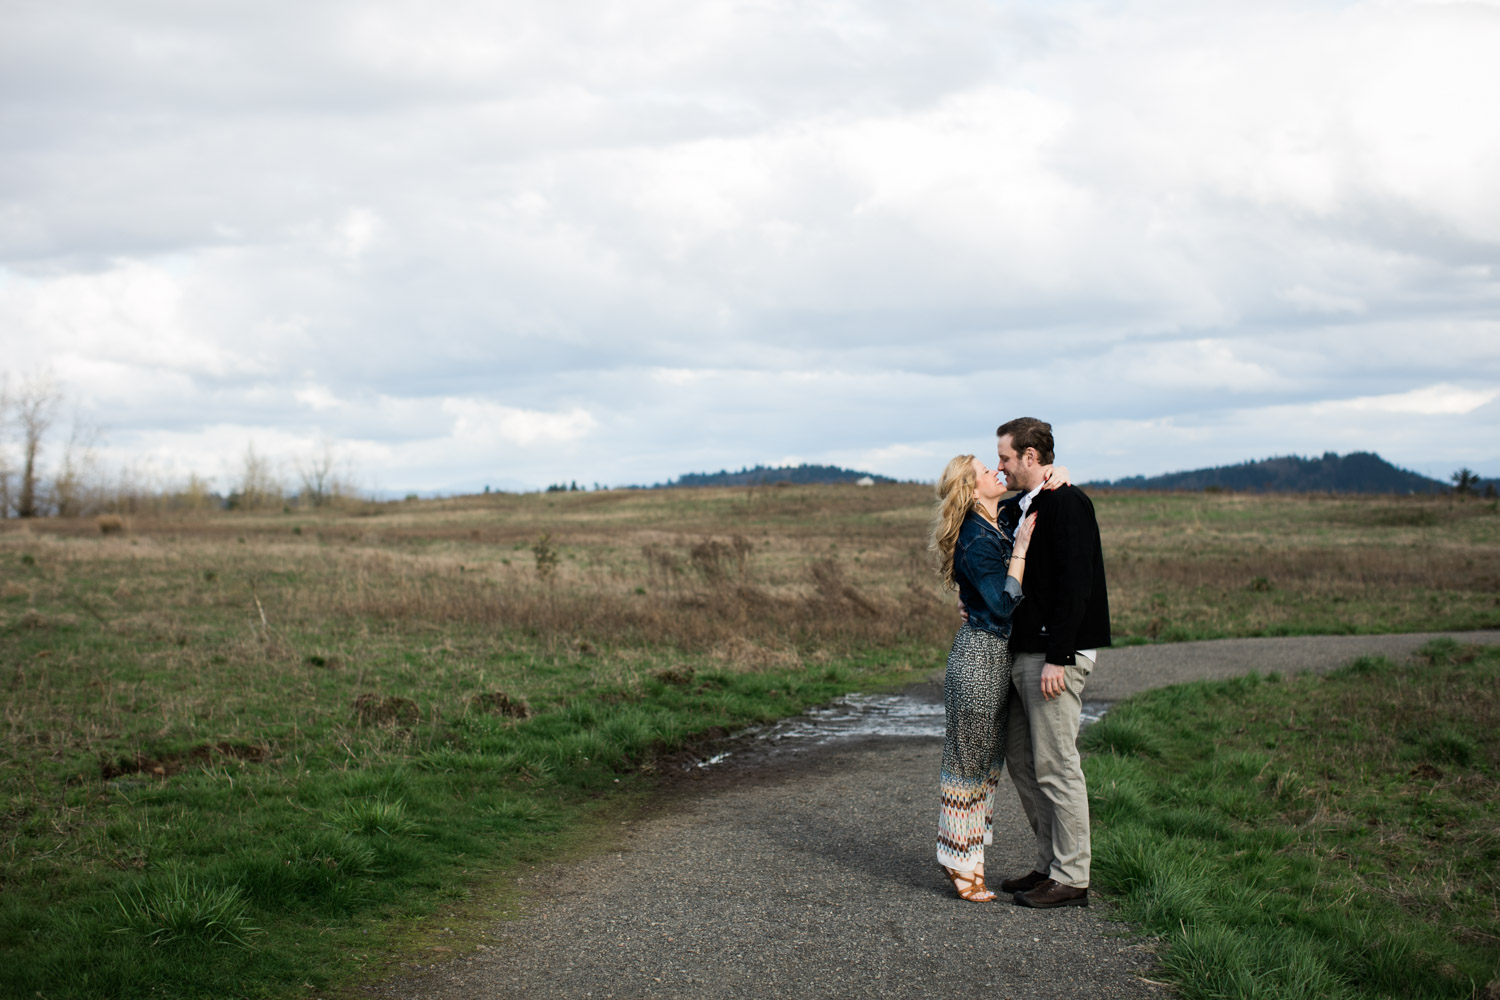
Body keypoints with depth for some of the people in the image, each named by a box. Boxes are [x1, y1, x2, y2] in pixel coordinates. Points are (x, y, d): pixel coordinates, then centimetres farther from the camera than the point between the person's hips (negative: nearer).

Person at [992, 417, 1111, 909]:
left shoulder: (1067, 504, -13)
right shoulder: (1014, 509, 15)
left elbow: (1075, 585, -20)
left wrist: (1057, 657, -23)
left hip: (1056, 655, -10)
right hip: (1021, 652, 10)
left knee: (1056, 766, -5)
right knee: (1021, 759, 14)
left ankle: (1071, 878, 3)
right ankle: (1050, 862, 23)